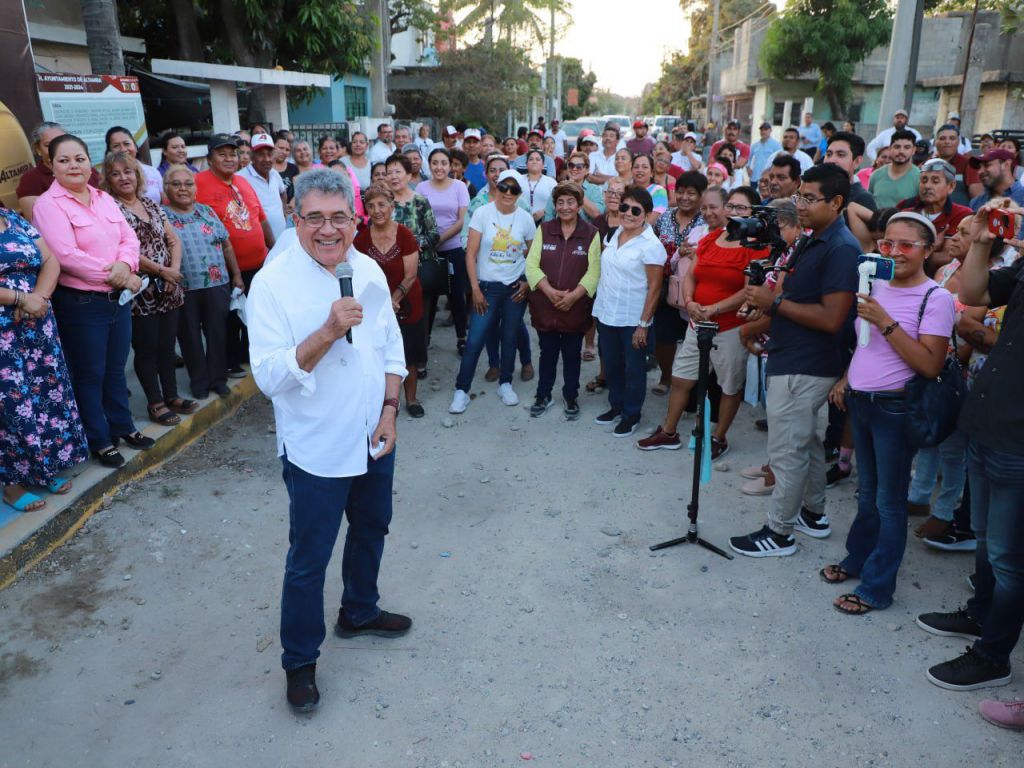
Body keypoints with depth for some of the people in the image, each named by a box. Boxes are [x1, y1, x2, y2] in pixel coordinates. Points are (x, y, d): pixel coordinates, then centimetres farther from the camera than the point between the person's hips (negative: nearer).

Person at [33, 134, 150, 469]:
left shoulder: (104, 199, 10)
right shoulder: (48, 205, -11)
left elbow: (129, 238, 6)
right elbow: (66, 256, -21)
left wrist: (125, 265, -15)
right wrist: (111, 275, -16)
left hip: (117, 298, 6)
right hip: (80, 303, -6)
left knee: (116, 369, 18)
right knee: (89, 374, 6)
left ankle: (122, 426, 33)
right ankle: (99, 441, 18)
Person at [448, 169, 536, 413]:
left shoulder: (525, 218, 0)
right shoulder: (482, 213, -7)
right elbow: (471, 254, -7)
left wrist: (528, 283, -2)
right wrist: (475, 288, -10)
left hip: (516, 287, 2)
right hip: (487, 286, -2)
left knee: (510, 337, 11)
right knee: (474, 340, -4)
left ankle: (505, 384, 28)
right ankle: (461, 390, 8)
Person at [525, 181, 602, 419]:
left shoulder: (592, 234, -1)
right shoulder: (544, 230, 4)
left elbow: (594, 271, -7)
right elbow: (532, 264, -3)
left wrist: (573, 295, -19)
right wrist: (550, 291, -17)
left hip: (576, 307, -1)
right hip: (544, 306, 1)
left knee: (572, 354, 11)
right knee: (547, 352, 12)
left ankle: (571, 397, 27)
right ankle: (543, 395, 29)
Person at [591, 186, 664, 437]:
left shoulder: (651, 245, -15)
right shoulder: (613, 234, 5)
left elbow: (654, 288, -15)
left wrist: (643, 324, -17)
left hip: (633, 319, -6)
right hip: (606, 314, 6)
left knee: (633, 369, 8)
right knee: (611, 365, 17)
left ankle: (631, 415, 23)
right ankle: (616, 406, 36)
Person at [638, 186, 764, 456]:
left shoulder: (756, 247, -10)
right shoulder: (709, 239, 9)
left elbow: (749, 292, -19)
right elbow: (690, 276, 10)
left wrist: (712, 309, -22)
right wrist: (689, 302, -10)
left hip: (732, 328, -6)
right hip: (699, 323, 6)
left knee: (730, 386, 9)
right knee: (680, 378, 13)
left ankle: (719, 438, 26)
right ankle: (668, 433, 27)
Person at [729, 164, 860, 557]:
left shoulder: (841, 249, -18)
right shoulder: (809, 243, 13)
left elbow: (831, 318, -25)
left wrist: (774, 302, -19)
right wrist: (765, 306, 2)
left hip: (804, 369, -10)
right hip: (790, 360, 10)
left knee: (786, 451, -1)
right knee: (805, 442, 21)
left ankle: (779, 532, 12)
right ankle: (813, 513, 37)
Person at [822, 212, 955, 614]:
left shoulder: (936, 298, -13)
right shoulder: (876, 285, 7)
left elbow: (930, 365, -22)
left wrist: (886, 323, -24)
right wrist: (846, 379, 11)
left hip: (895, 407, -6)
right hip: (859, 401, 7)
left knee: (889, 501, 4)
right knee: (867, 492, 21)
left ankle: (876, 588, 15)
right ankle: (857, 559, 37)